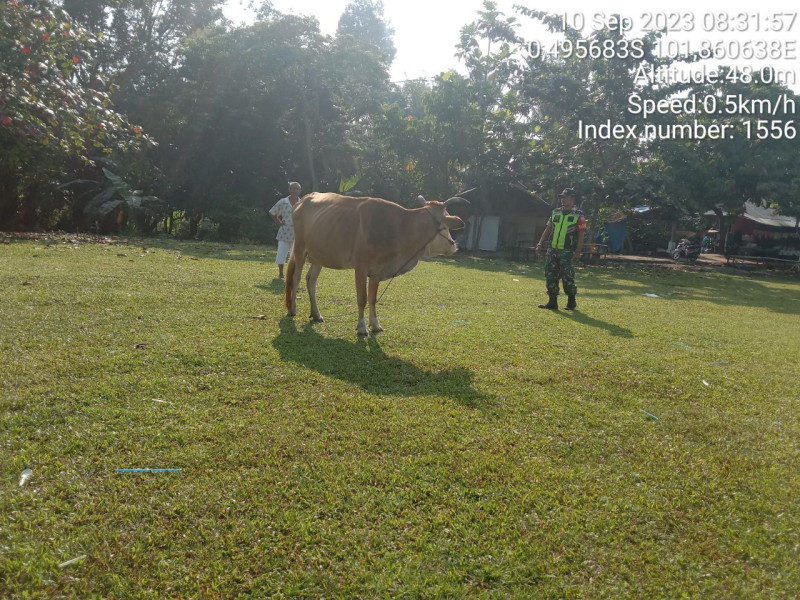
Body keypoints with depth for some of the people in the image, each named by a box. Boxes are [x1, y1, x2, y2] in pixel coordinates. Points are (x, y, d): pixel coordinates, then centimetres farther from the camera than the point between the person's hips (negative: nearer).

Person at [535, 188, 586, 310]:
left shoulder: (578, 216, -1)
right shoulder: (555, 213, 14)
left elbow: (581, 235, -4)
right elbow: (547, 230, 15)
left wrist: (578, 252, -12)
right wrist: (540, 244, 5)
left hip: (567, 252, -5)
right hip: (552, 250, 5)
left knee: (567, 277, -4)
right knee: (550, 276, 2)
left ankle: (571, 302, 13)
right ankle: (552, 302, 8)